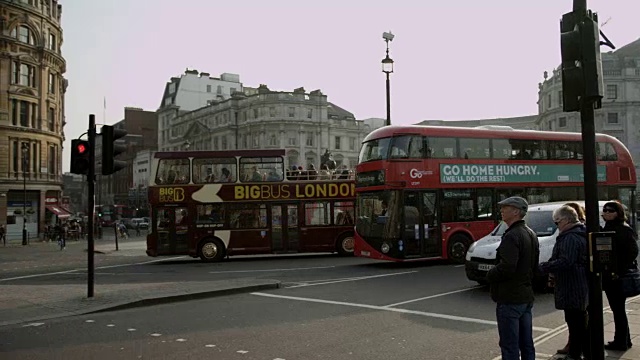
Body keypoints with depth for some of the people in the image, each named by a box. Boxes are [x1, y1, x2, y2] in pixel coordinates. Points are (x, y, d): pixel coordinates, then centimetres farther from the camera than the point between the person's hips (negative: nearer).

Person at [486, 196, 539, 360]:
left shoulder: (511, 236, -19)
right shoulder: (531, 234, 13)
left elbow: (506, 267, -26)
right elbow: (535, 265, 19)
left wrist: (490, 275, -10)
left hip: (510, 299, -10)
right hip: (527, 297, 10)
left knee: (509, 346, -3)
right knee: (527, 344, 16)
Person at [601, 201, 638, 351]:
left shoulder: (624, 230, -13)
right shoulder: (606, 229, 12)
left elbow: (633, 252, -19)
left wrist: (620, 271, -19)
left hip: (617, 277, -8)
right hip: (608, 276, 8)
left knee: (618, 309, 1)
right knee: (618, 309, 16)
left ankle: (621, 342, 11)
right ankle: (624, 340, 27)